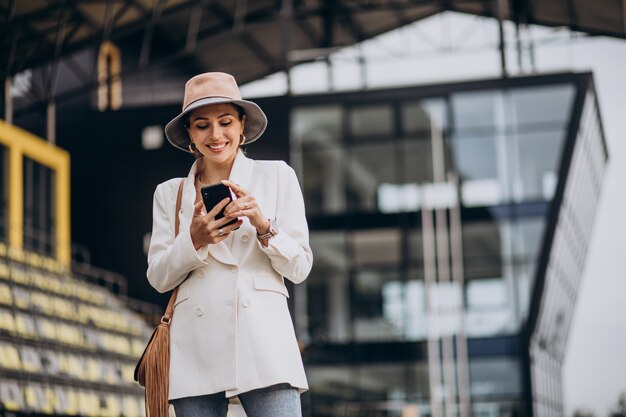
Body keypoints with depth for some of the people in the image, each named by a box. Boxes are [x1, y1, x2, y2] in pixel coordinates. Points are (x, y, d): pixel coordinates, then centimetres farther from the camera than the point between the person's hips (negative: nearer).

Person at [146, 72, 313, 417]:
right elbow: (158, 278, 10)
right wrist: (194, 241, -9)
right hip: (195, 347, 2)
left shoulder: (277, 176, 10)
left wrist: (264, 226, -12)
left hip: (262, 340, -2)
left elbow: (299, 268, 7)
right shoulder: (170, 193, 16)